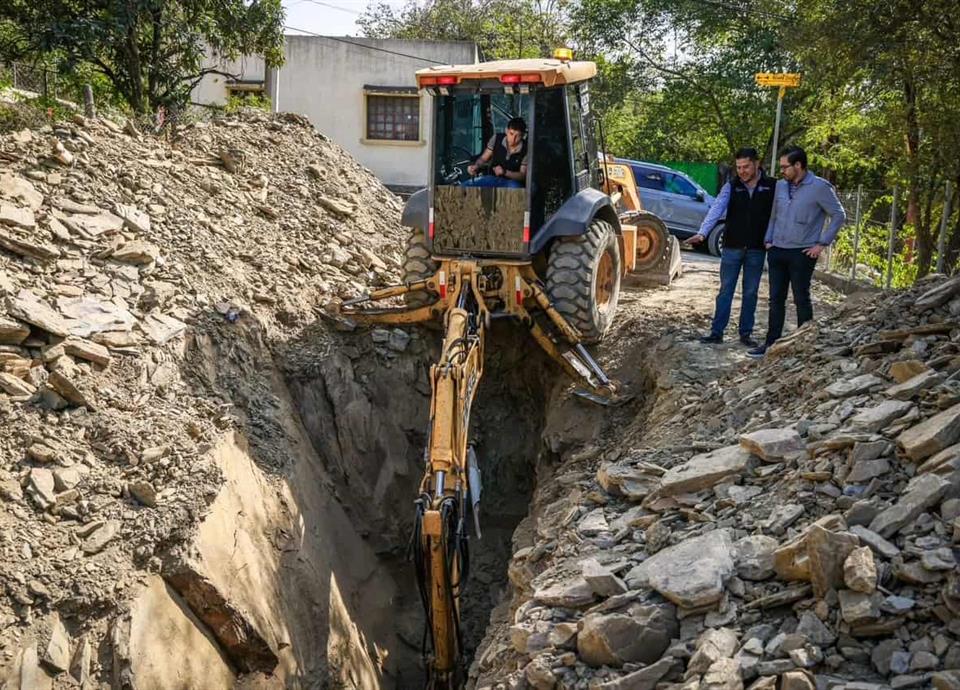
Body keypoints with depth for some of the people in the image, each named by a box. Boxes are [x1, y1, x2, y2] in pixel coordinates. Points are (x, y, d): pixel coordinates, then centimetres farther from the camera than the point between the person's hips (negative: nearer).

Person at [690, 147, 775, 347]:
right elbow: (717, 209, -14)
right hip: (732, 248, 0)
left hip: (757, 250, 0)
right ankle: (716, 332, 8)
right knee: (725, 291, 4)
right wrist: (702, 233, -28)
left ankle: (746, 333, 18)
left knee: (750, 293, 9)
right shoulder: (731, 186, -2)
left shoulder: (772, 186, -3)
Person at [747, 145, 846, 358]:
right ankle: (771, 343, 14)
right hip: (777, 252, 6)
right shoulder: (780, 186, 8)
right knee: (776, 299, 8)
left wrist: (822, 243, -7)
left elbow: (839, 215, -4)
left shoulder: (820, 187, -9)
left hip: (802, 253, -6)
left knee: (801, 300, 2)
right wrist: (768, 240, 11)